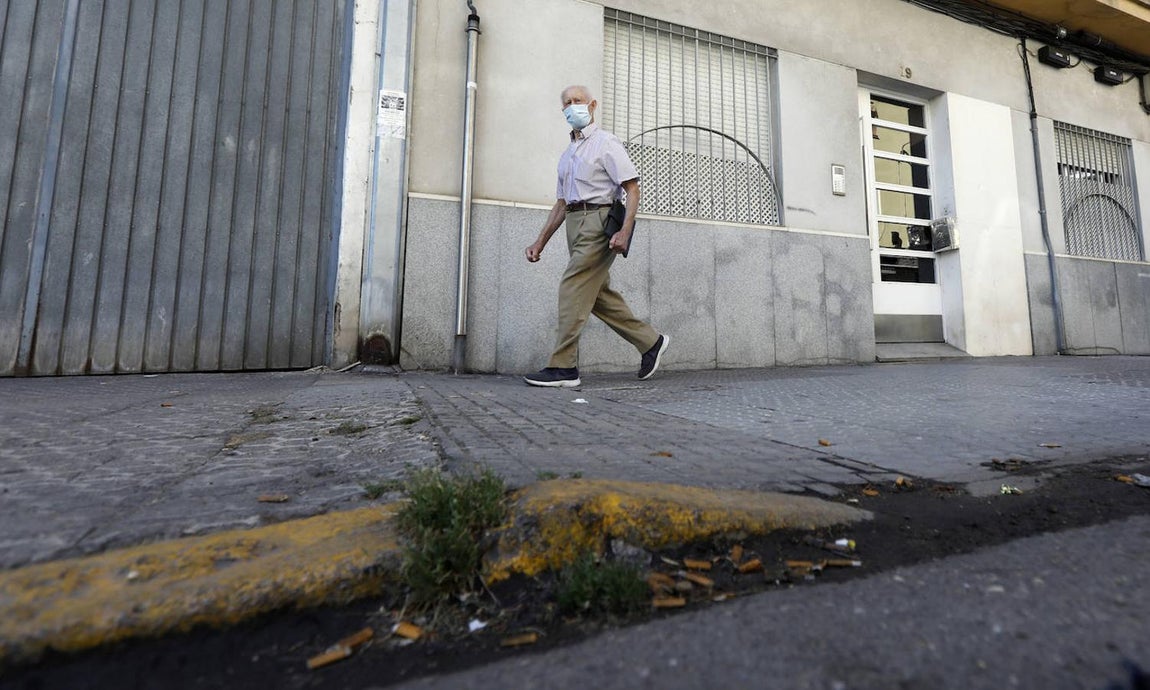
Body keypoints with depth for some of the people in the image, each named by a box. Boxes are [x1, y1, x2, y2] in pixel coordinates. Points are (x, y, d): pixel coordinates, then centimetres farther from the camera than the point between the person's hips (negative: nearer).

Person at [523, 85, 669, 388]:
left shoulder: (606, 142, 2)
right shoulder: (567, 154, 24)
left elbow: (632, 189, -8)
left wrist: (625, 232, -22)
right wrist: (541, 241, 16)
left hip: (598, 220, -8)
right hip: (575, 223, 8)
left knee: (573, 288, -15)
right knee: (599, 294, 6)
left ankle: (564, 367, -11)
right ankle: (651, 341, 19)